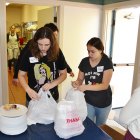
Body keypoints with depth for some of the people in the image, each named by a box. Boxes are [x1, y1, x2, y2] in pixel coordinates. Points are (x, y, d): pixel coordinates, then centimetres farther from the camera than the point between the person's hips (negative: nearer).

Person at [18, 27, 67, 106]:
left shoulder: (57, 53, -10)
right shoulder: (29, 54, -13)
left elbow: (64, 74, -1)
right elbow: (21, 75, -6)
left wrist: (52, 84, -18)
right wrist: (28, 90, -23)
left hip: (52, 98, 1)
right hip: (34, 97, -1)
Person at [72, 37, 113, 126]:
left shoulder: (107, 63, -18)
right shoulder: (84, 62, -7)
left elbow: (105, 85, -23)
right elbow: (80, 79, 1)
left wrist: (86, 87, -33)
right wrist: (76, 83, -22)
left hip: (104, 102, -2)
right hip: (88, 101, 2)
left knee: (100, 127, 20)